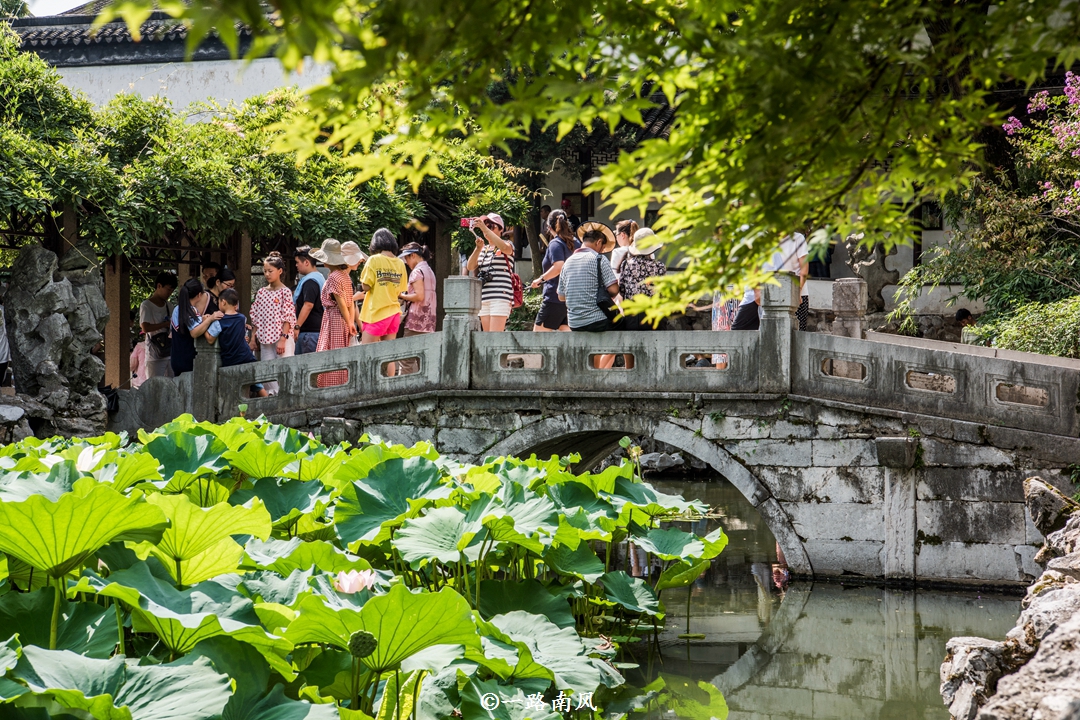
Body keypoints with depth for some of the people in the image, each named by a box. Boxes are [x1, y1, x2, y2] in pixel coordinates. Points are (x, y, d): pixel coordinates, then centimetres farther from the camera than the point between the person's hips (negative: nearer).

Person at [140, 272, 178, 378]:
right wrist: (166, 324, -13)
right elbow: (145, 328, -16)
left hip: (170, 353, 7)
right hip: (155, 356, -7)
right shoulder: (146, 305, -5)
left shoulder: (168, 305, 16)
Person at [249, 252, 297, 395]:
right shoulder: (261, 292, 13)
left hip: (282, 338, -6)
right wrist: (253, 339, 8)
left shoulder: (285, 292, -3)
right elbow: (256, 318, 14)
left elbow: (288, 318, -8)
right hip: (265, 339, 6)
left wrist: (283, 339, -15)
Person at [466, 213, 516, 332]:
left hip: (500, 297, -7)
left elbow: (504, 247, -22)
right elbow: (470, 267, 6)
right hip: (483, 299, 7)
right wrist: (478, 248, -11)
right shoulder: (483, 249, 21)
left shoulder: (507, 245, 4)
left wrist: (484, 228, -23)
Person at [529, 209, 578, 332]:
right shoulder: (576, 243, 11)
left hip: (555, 297, -8)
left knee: (538, 332, 0)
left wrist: (540, 279, -17)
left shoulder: (555, 244, -12)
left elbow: (559, 266, -27)